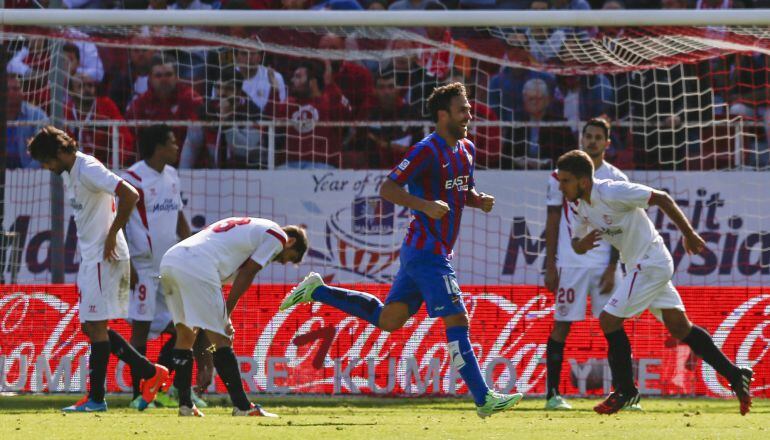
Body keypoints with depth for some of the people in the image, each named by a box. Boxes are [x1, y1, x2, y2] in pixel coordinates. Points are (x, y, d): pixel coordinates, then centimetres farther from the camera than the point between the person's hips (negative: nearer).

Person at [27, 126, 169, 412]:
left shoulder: (88, 170, -17)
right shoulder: (68, 174, 13)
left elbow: (130, 195, -26)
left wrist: (112, 234, -19)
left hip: (104, 257, -10)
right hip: (89, 257, 10)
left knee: (95, 325, -6)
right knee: (91, 326, 11)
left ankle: (96, 398, -1)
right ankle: (150, 373, 15)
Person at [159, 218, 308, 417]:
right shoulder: (277, 236, 10)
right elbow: (247, 274, 2)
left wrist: (223, 318, 16)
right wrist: (226, 315, 3)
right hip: (196, 267, -8)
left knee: (185, 335, 18)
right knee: (221, 339, -4)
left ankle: (185, 405, 19)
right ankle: (242, 407, -3)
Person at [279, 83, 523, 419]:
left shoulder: (466, 150, 14)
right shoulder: (428, 150, -14)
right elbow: (387, 189, -15)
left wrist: (479, 200, 5)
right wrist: (426, 205, -28)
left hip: (428, 251, 10)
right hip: (426, 250, -10)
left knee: (387, 319, 14)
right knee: (457, 321, -12)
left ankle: (317, 291, 24)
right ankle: (483, 399, -11)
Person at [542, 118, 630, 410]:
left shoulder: (617, 179, 7)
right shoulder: (562, 176, 5)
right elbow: (552, 223, 6)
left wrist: (612, 268, -3)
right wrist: (550, 267, 0)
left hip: (605, 263, 1)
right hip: (570, 263, -1)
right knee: (562, 324, -2)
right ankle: (552, 393, 1)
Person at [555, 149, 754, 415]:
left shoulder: (613, 193, -24)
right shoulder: (578, 206, 1)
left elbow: (661, 199, -18)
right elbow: (575, 245, 10)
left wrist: (689, 234, -10)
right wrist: (583, 243, -16)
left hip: (650, 263, -9)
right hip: (638, 266, 9)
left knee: (609, 320, -11)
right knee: (680, 327, 11)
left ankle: (625, 391, 2)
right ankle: (735, 376, 16)